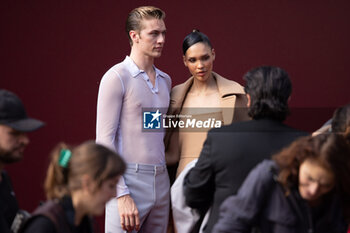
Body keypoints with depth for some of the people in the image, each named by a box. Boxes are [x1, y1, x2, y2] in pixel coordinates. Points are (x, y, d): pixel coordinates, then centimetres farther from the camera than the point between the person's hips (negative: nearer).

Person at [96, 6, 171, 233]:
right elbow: (104, 139, -11)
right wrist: (122, 194, -17)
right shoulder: (117, 77, -7)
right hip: (128, 180, -7)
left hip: (161, 181, 7)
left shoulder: (165, 80, 16)